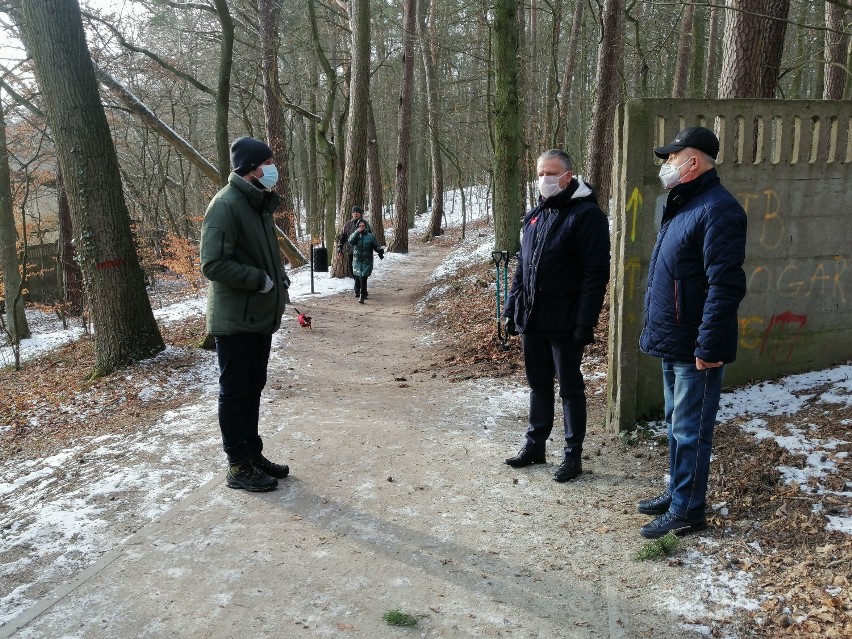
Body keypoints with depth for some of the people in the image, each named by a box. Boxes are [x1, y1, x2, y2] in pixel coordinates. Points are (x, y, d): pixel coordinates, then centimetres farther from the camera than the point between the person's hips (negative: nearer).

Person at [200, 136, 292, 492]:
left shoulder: (259, 203, 12)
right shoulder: (226, 205, -17)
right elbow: (213, 264, -24)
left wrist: (278, 278, 6)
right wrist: (260, 279, -19)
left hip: (260, 317, 9)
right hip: (234, 320, -9)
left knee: (253, 389, 17)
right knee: (235, 392, 2)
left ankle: (253, 454, 29)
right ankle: (239, 467, 13)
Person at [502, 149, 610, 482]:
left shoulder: (587, 214, -10)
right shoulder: (535, 215, 13)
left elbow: (596, 273, -15)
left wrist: (586, 321, -20)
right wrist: (512, 309, 13)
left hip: (564, 323, -7)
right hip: (531, 319, 7)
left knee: (570, 388, 5)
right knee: (539, 385, 16)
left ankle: (573, 455, 17)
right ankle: (535, 445, 29)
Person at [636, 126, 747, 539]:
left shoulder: (717, 210, -18)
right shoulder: (682, 206, 14)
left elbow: (725, 285, -24)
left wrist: (708, 346, -24)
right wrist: (656, 330, 20)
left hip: (696, 348, -10)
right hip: (672, 343, 10)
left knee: (690, 429, 1)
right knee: (676, 423, 19)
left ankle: (688, 511, 13)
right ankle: (677, 492, 33)